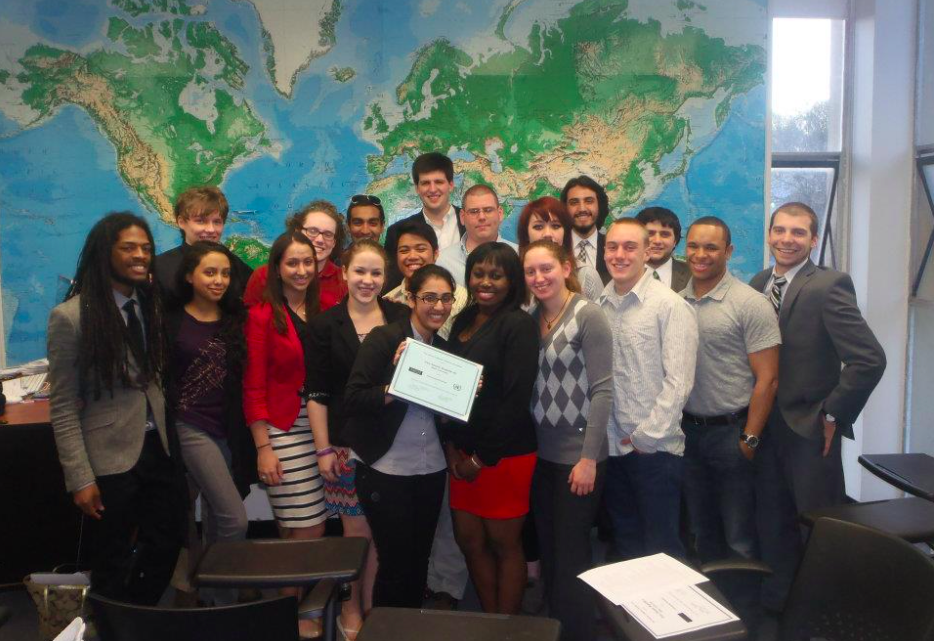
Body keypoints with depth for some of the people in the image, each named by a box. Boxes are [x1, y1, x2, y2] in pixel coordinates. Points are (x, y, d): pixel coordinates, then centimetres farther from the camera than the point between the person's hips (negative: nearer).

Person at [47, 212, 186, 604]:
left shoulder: (150, 304, 4)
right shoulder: (70, 316, -13)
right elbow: (62, 409, -12)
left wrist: (166, 436, 3)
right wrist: (80, 479, -15)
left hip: (159, 448, 5)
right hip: (110, 459, -5)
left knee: (166, 547, 17)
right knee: (115, 565, 14)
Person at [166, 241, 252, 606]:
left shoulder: (235, 320, 7)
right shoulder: (172, 322, -3)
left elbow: (245, 379, 10)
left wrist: (247, 435, 4)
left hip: (231, 431, 4)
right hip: (193, 428, -4)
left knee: (215, 522, 13)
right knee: (235, 519, -11)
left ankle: (209, 596, 29)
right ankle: (225, 602, 7)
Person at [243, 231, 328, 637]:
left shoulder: (322, 311, 8)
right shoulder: (263, 316, -5)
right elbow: (253, 387, -7)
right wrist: (263, 448, -11)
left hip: (320, 429, 5)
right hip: (283, 431, -4)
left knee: (300, 532, 8)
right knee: (308, 531, -2)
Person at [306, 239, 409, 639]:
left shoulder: (401, 318, 4)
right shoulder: (325, 326, 0)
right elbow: (316, 395, -1)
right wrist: (323, 449, -4)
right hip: (347, 443, -1)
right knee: (356, 530, 7)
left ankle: (373, 605, 27)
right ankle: (351, 605, 28)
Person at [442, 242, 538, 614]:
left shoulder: (519, 325, -11)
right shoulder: (463, 322, 9)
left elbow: (516, 398, -17)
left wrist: (482, 457, -13)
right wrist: (451, 445, -1)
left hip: (504, 454, -7)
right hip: (463, 453, 7)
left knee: (504, 544, 7)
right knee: (468, 540, 14)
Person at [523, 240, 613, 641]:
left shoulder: (587, 315, -12)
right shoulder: (531, 319, 6)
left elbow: (603, 389, -15)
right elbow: (525, 386, 10)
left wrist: (589, 458, -17)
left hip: (578, 455, -6)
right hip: (541, 454, 6)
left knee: (571, 554, 4)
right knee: (548, 549, 15)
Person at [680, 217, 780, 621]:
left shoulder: (750, 304, -10)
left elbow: (767, 379, -11)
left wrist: (749, 439, -13)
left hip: (732, 432, -5)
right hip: (688, 431, 5)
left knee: (739, 539, 6)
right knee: (703, 533, 19)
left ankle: (744, 620, 26)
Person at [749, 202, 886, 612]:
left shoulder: (829, 286, -16)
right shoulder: (759, 283, 4)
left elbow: (870, 359, -22)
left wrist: (832, 413, -15)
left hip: (809, 429, -6)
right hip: (765, 425, 6)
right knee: (773, 524, 20)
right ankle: (779, 600, 40)